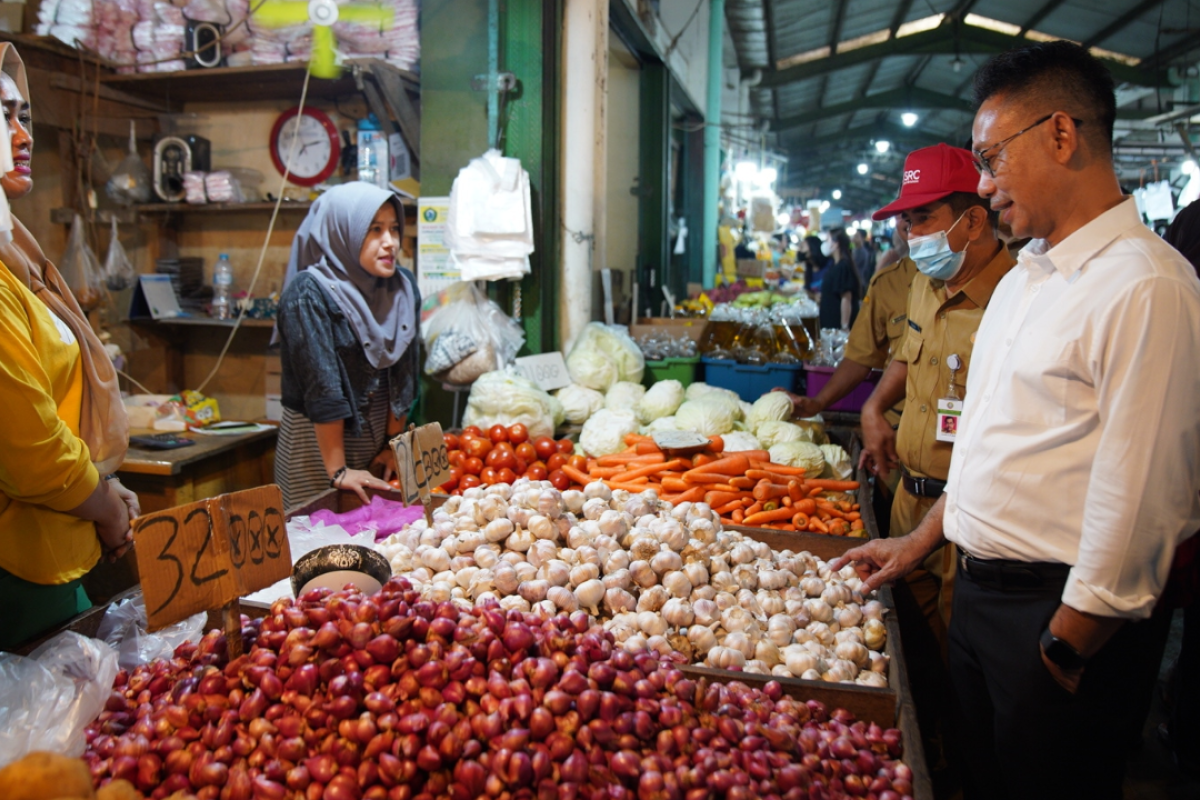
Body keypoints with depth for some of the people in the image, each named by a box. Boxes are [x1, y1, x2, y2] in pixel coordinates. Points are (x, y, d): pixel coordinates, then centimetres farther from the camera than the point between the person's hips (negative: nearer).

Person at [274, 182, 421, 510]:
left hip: (378, 439, 5)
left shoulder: (403, 287, 0)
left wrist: (394, 443, -1)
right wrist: (338, 470, -19)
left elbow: (403, 375, 1)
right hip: (318, 440, -5)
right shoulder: (308, 294, -16)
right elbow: (322, 387, -19)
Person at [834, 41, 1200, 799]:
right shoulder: (1023, 278, 10)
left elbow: (1139, 502, -21)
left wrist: (1064, 650, -15)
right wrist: (925, 539, 16)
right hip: (979, 588, 8)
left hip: (1058, 614, -8)